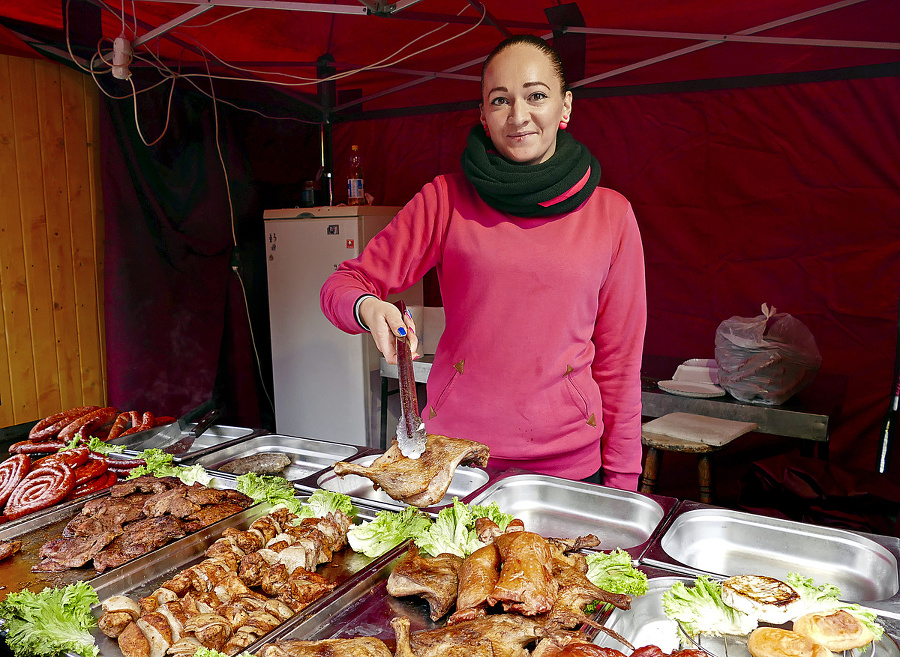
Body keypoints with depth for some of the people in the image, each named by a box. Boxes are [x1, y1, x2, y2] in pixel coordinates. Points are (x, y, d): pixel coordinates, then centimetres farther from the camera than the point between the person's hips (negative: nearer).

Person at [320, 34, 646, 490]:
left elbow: (618, 358, 4)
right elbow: (344, 285, 1)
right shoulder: (446, 200, -2)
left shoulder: (612, 214, 1)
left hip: (568, 462, 1)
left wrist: (622, 483, 3)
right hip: (452, 450, 0)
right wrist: (367, 308, -22)